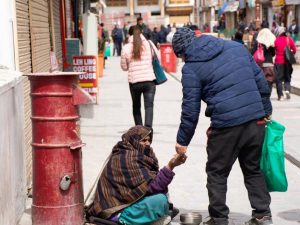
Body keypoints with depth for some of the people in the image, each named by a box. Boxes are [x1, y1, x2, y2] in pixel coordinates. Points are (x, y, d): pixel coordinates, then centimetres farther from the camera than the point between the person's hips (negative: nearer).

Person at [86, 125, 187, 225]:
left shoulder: (131, 153, 8)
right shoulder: (128, 158, -21)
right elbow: (151, 186, -25)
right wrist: (170, 166, -28)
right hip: (115, 212, -10)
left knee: (162, 191, 9)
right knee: (159, 199, -24)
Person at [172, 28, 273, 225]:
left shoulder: (191, 67, -3)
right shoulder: (236, 47, 11)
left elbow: (190, 109, -4)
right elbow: (260, 79, 12)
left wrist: (183, 141, 5)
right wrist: (266, 110, 19)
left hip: (225, 125, -5)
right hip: (255, 120, 5)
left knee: (217, 173, 12)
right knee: (253, 169, 20)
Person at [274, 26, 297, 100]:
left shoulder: (276, 40, -6)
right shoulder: (289, 39, -1)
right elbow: (294, 50, -2)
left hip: (278, 62, -2)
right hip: (287, 61, 2)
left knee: (279, 78, 4)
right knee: (287, 77, 15)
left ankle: (280, 95, 0)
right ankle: (287, 90, -9)